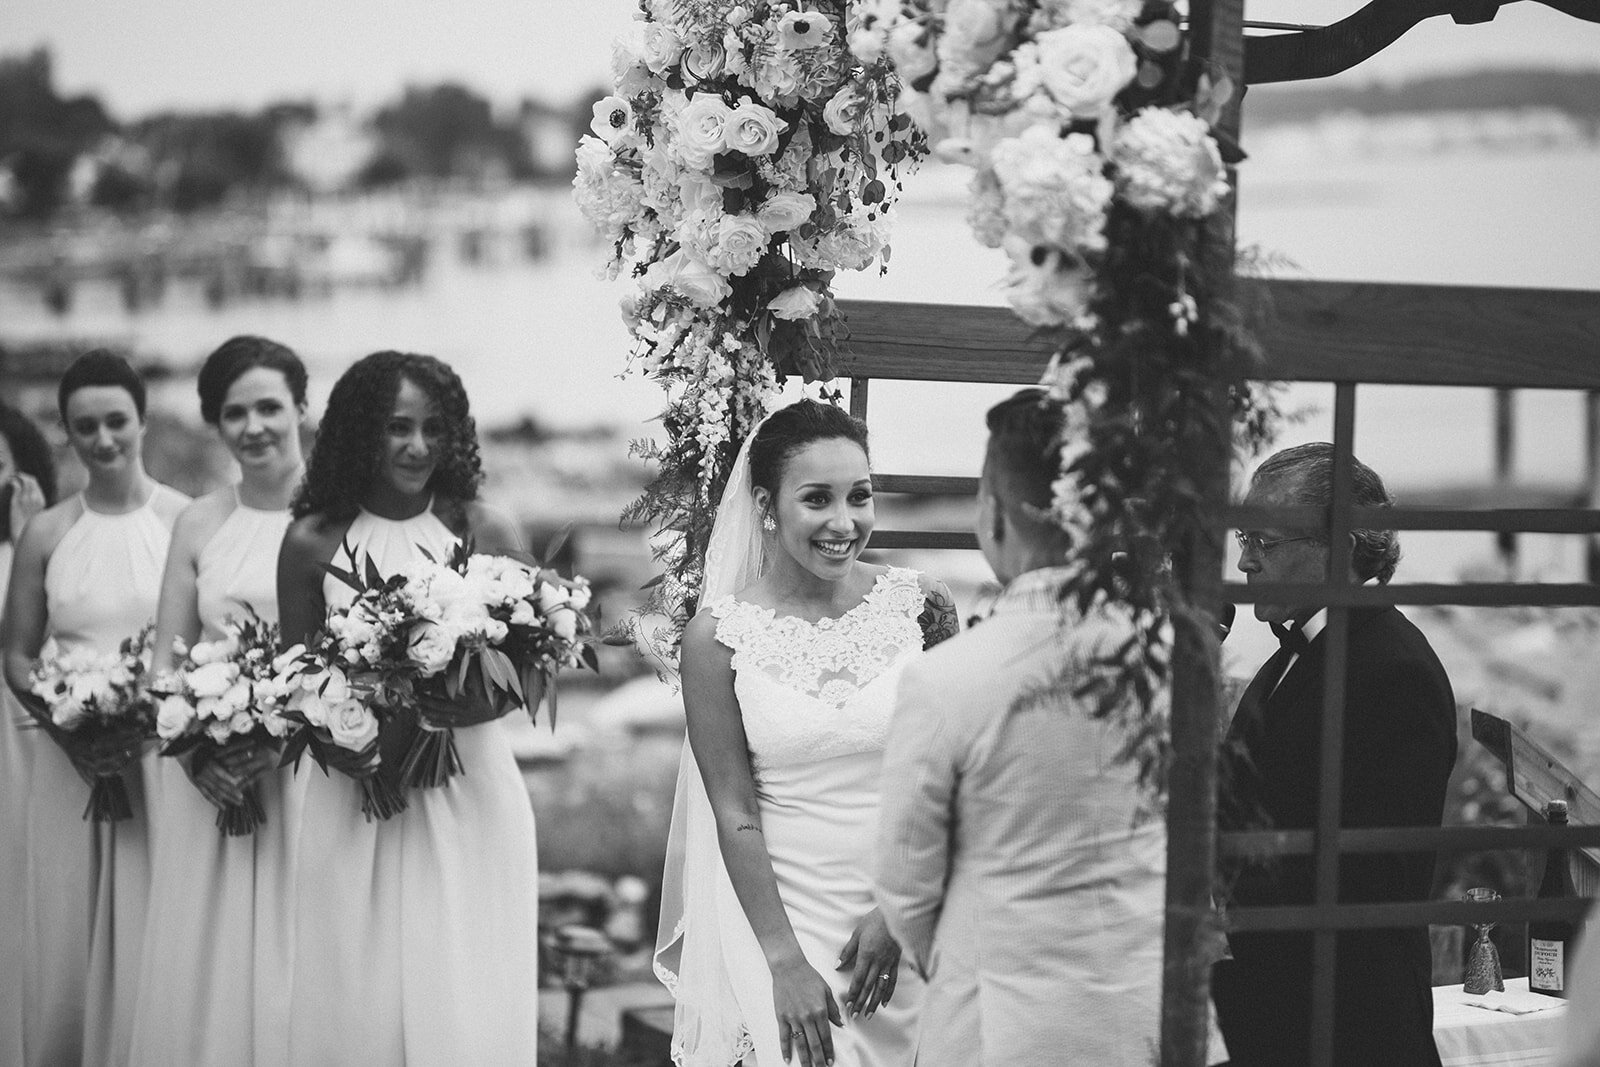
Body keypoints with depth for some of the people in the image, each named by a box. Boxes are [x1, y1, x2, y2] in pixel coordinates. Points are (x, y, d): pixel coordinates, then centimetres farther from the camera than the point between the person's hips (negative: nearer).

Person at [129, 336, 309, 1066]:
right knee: (208, 962, 5)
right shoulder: (200, 524, 9)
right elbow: (165, 661, 11)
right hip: (212, 781, 3)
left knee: (295, 965, -2)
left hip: (310, 770, -3)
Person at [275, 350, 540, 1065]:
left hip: (467, 791, 0)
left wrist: (431, 715, -20)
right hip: (354, 799, 1)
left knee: (465, 1008, 0)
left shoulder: (484, 532, -2)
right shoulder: (312, 542, -1)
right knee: (358, 1001, 4)